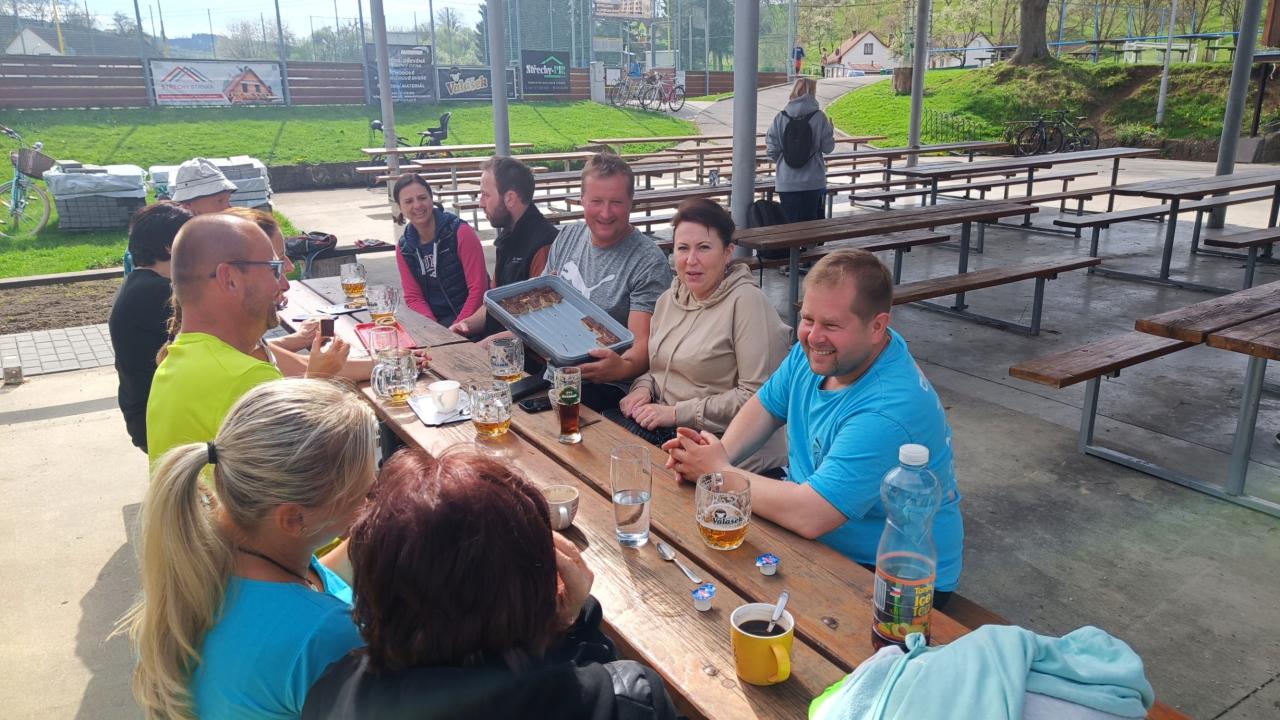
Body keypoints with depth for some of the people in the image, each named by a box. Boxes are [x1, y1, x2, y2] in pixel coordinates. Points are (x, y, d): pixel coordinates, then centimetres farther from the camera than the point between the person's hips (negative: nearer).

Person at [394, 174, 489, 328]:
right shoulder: (404, 247, 6)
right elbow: (413, 297, 6)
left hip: (468, 322, -4)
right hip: (435, 323, 4)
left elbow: (478, 289, -11)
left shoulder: (461, 233, -9)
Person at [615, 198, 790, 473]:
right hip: (666, 427, 7)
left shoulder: (746, 301, -12)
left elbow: (756, 396, -17)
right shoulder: (669, 298, 11)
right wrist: (644, 387, 0)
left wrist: (678, 413, -16)